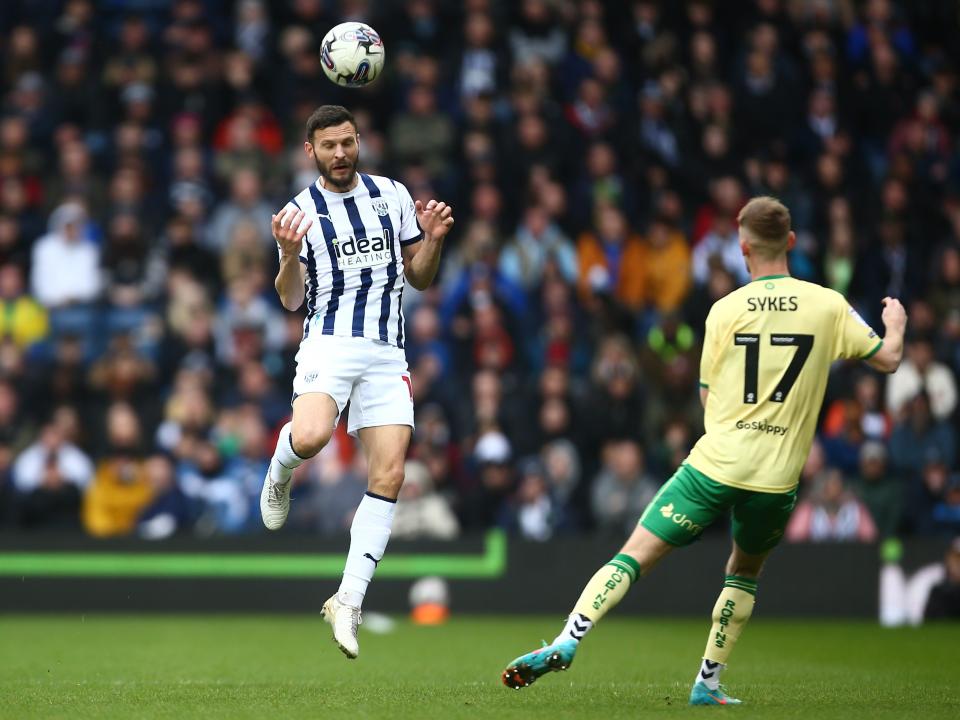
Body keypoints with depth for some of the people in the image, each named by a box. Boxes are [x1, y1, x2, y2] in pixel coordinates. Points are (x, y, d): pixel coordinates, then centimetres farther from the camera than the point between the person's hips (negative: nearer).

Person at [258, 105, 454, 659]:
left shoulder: (393, 194, 11)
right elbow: (292, 300, 2)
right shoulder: (300, 211, 4)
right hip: (329, 343, -3)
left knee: (388, 477, -9)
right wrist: (290, 255, -17)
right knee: (310, 437, -32)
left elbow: (420, 278, 17)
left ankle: (349, 600, -3)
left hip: (388, 353, 3)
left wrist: (433, 240, -3)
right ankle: (280, 472, 7)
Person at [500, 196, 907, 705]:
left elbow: (708, 398, 7)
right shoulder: (828, 306, 1)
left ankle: (569, 640, -16)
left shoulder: (725, 310, 1)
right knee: (745, 572, 25)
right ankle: (708, 683, 18)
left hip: (715, 466, -1)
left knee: (635, 554, 0)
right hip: (777, 476, 1)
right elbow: (888, 359, 12)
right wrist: (896, 323, 34)